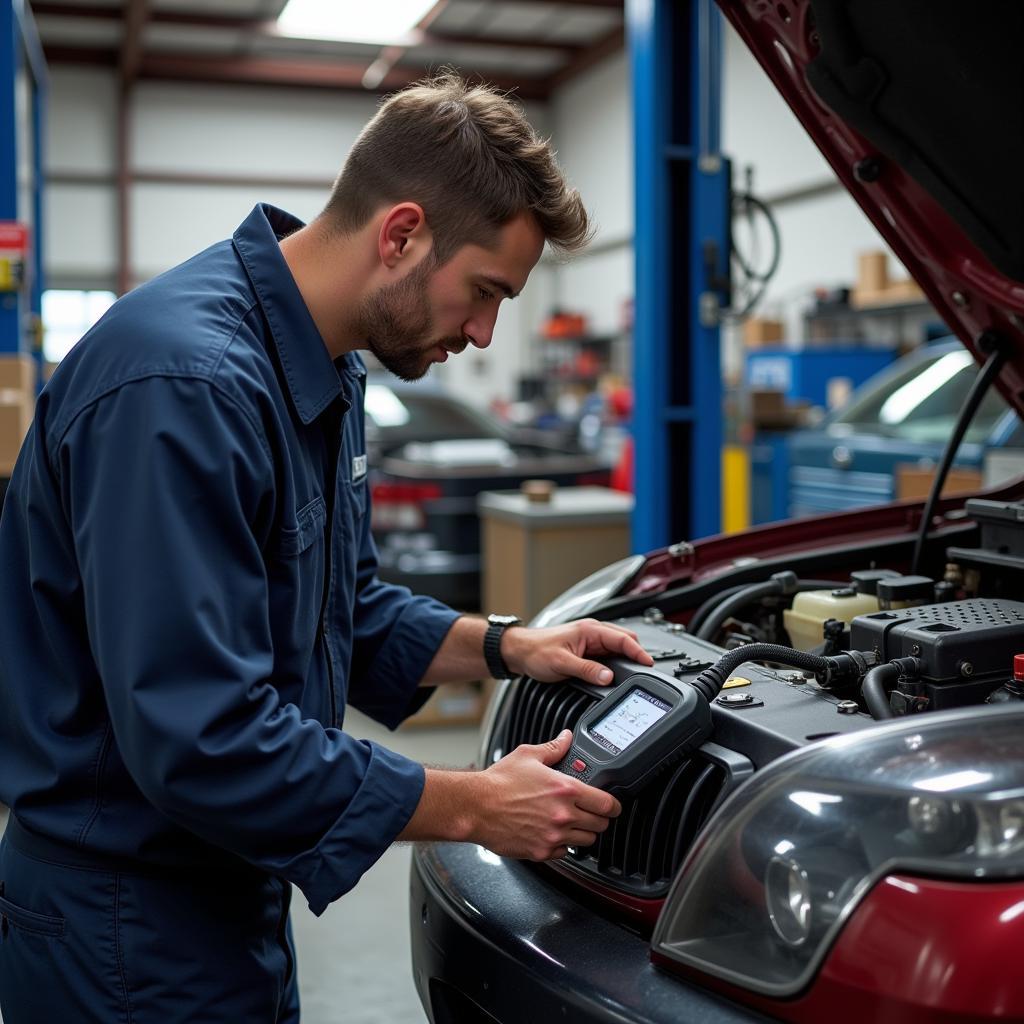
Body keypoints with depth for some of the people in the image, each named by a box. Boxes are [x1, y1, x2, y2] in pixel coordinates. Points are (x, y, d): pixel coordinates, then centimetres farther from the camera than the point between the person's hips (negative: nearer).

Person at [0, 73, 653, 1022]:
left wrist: (502, 645, 1)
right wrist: (474, 808, -22)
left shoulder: (322, 373, 5)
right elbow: (202, 739, -31)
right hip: (132, 936, -9)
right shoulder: (184, 383, -28)